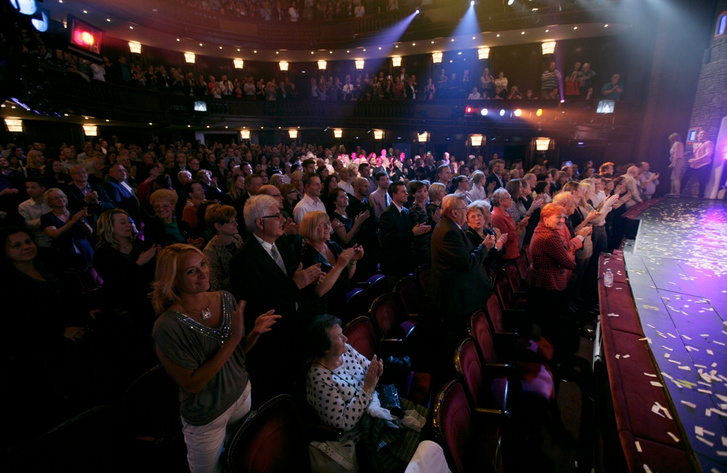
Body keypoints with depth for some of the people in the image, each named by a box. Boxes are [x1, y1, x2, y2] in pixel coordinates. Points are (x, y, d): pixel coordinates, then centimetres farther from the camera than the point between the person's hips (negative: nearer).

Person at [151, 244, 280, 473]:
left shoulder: (225, 299, -10)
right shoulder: (167, 327, -26)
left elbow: (239, 351, 2)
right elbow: (192, 384, -24)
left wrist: (255, 332, -20)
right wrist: (233, 339, -32)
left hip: (242, 392, 5)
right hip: (206, 417, -4)